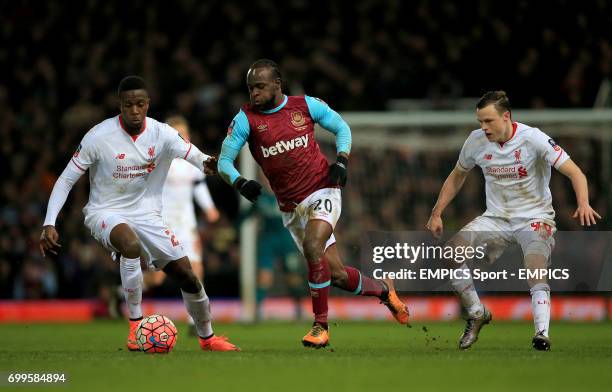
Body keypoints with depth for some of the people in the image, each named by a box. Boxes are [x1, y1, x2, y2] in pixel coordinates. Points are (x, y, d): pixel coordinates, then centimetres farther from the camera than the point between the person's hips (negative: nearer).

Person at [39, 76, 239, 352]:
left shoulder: (161, 134, -7)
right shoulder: (99, 137, -15)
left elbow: (193, 155, -20)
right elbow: (66, 180, -10)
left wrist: (207, 164, -45)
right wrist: (49, 224, -19)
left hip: (146, 214, 4)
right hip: (105, 213, -4)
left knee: (186, 275, -2)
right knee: (131, 243, -38)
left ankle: (207, 337, 24)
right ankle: (136, 323, -24)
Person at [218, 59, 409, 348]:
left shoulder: (305, 105, -2)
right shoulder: (246, 118, -3)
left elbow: (342, 127, 11)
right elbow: (224, 161, -4)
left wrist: (341, 160, -6)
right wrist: (239, 183, -24)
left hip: (322, 191, -3)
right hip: (291, 207, 3)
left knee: (312, 246, -29)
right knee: (336, 275, 3)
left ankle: (321, 325, -18)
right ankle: (383, 290, 33)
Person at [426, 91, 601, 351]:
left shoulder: (532, 138, -16)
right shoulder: (476, 141, -2)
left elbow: (574, 172, -18)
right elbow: (457, 176, 16)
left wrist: (583, 204, -36)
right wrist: (437, 213, 9)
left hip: (534, 217, -4)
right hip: (496, 218, 4)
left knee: (535, 267, -33)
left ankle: (542, 332, -41)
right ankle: (476, 315, -3)